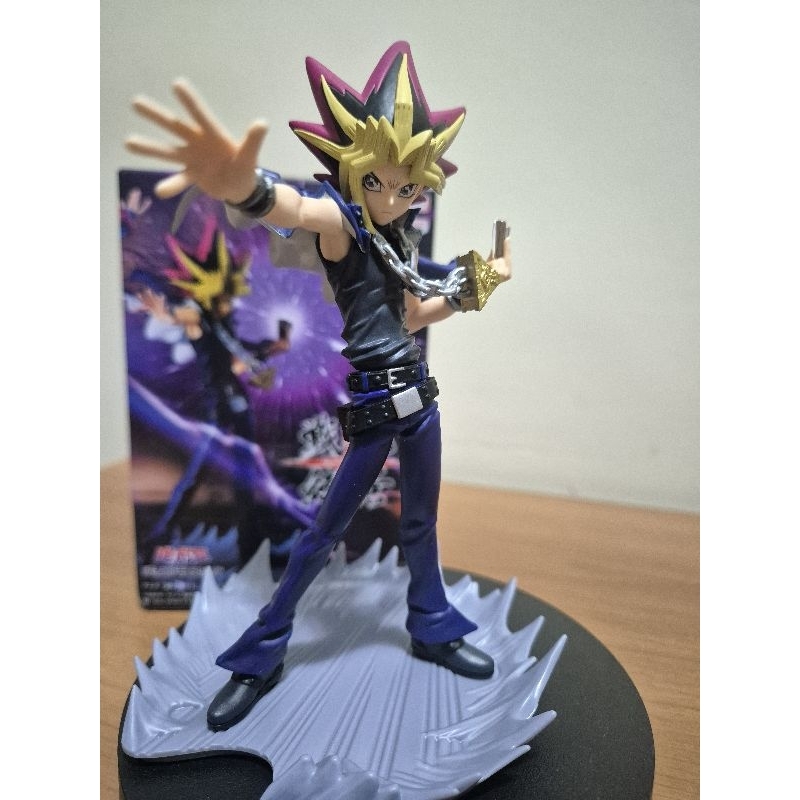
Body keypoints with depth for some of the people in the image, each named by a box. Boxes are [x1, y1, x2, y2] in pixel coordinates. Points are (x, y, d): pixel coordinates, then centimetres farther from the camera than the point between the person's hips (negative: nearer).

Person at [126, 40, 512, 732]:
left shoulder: (398, 238, 11)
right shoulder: (340, 220, -13)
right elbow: (295, 209, -40)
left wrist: (473, 287, 16)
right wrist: (241, 183, -63)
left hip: (418, 395, 7)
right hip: (372, 406, -7)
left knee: (421, 523, 19)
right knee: (324, 533, 4)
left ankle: (434, 630, 40)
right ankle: (260, 658, 24)